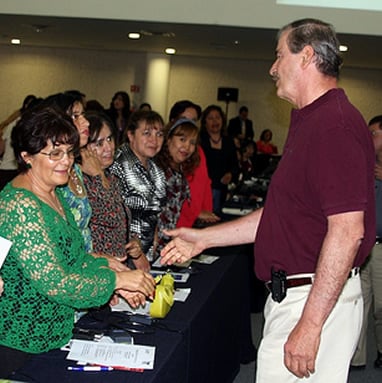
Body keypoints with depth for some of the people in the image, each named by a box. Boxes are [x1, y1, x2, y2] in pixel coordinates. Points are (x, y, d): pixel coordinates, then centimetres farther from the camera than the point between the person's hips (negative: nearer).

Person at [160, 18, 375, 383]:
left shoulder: (336, 124, -17)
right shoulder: (309, 122, 17)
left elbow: (347, 230, -24)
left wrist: (309, 324, -25)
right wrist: (203, 238, 19)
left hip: (318, 298, -10)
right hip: (290, 294, 10)